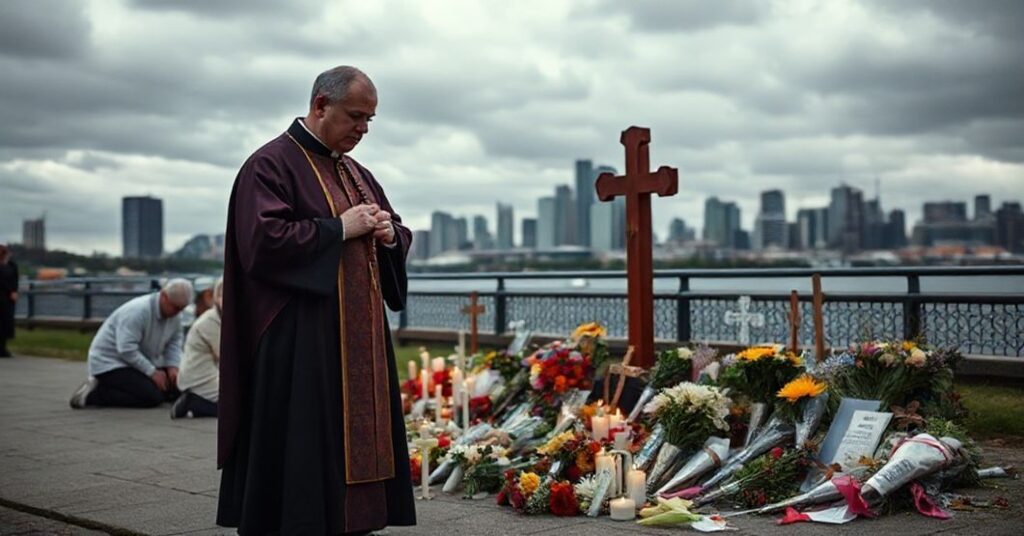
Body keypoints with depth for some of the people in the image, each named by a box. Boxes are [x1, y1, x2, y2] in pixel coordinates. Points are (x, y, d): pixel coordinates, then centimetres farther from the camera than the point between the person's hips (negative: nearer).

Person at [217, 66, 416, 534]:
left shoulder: (356, 173, 18)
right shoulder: (271, 165, -8)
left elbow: (399, 234, 23)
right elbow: (264, 240, -20)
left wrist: (388, 233, -1)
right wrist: (340, 228, -16)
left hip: (358, 343, 8)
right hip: (299, 344, -8)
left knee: (353, 443, 10)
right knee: (301, 454, -4)